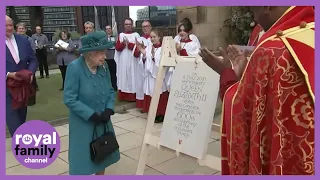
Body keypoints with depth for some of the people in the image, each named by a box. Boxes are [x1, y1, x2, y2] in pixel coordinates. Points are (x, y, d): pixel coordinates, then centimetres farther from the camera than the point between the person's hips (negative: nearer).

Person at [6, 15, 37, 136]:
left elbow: (33, 59, 6)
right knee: (13, 119, -5)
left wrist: (30, 72, -12)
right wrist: (9, 74, -23)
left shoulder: (23, 40, 3)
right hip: (7, 88, -4)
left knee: (22, 116, 18)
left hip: (23, 86, 4)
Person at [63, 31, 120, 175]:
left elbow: (111, 91, 4)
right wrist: (92, 115, -21)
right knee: (83, 158, 9)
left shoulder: (103, 67, -6)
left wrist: (109, 110, -12)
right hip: (83, 124, -5)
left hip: (103, 121, 5)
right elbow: (70, 99, -20)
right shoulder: (74, 68, -20)